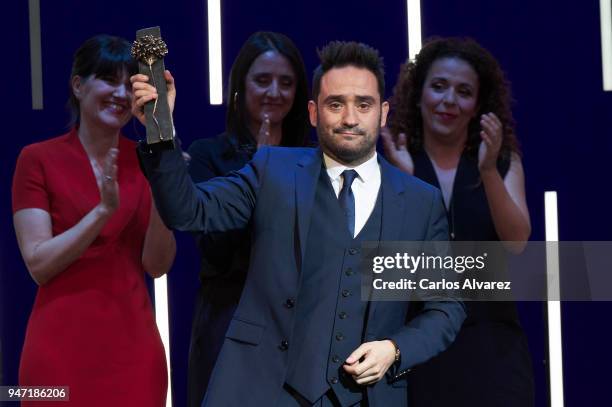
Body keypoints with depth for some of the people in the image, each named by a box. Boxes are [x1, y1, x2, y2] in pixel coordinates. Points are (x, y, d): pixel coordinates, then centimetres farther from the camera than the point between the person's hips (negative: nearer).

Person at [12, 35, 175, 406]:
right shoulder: (38, 160, -3)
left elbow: (157, 265, 0)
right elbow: (39, 264, -10)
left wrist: (160, 196, -15)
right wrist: (103, 210, -20)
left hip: (133, 343, 3)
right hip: (63, 346, -3)